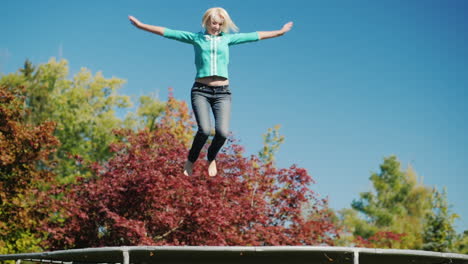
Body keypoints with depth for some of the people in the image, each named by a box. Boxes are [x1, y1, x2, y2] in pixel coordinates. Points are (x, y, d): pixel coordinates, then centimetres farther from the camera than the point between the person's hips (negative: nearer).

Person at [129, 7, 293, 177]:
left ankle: (211, 158, 16)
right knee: (205, 130, -22)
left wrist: (280, 32, 30)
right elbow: (167, 33, 8)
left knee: (222, 132, -17)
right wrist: (141, 25, 4)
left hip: (222, 92, 2)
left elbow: (254, 36, 23)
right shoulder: (196, 38, 10)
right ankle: (191, 160, 7)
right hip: (200, 91, -2)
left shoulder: (227, 38, 15)